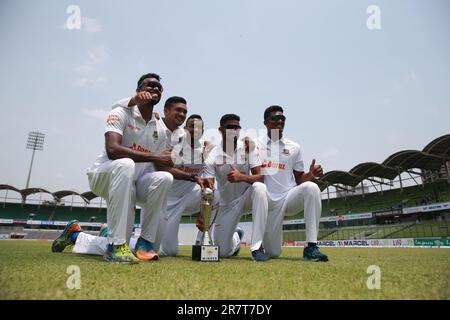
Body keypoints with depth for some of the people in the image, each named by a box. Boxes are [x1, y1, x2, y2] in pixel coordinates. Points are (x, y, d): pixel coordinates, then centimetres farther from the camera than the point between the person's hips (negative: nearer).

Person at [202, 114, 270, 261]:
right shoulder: (213, 157, -11)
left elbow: (260, 177, -16)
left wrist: (242, 177, -38)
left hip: (247, 198, 0)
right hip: (226, 204, 0)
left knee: (259, 187, -36)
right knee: (222, 252, -3)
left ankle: (257, 247, -30)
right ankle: (235, 240, 38)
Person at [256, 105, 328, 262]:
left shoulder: (294, 147, 9)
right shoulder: (255, 144, 4)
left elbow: (299, 179, 9)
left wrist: (311, 175, -13)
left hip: (290, 196, 2)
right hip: (269, 202, -1)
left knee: (311, 187, -32)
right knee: (273, 253, 0)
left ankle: (311, 247, -28)